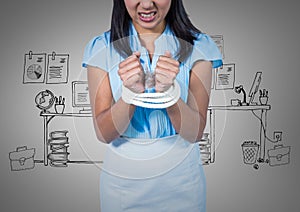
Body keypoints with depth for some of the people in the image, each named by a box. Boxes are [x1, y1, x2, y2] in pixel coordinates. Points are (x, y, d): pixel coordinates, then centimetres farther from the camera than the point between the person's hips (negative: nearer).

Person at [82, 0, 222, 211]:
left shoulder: (198, 46, -9)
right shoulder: (101, 48, -8)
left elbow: (195, 133, -12)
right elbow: (104, 134, -11)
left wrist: (168, 91, -28)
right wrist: (131, 92, -26)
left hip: (181, 175, 1)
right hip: (121, 177, 0)